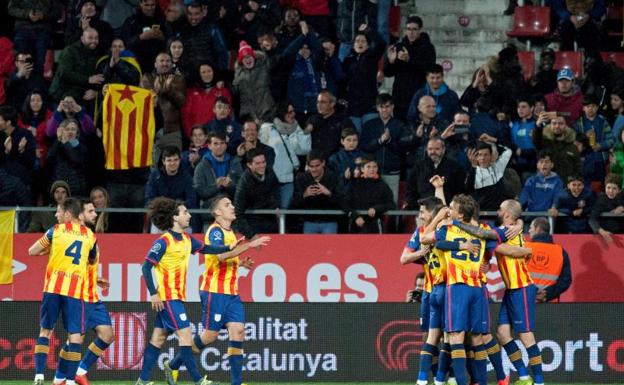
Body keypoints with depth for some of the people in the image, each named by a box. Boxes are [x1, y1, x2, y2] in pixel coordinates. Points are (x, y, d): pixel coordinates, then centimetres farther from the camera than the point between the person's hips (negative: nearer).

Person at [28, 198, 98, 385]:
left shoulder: (56, 230, 1)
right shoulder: (90, 235, 9)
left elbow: (32, 251, 6)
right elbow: (92, 260, 26)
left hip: (53, 287, 0)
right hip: (76, 291, 0)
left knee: (45, 330, 11)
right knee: (75, 334, 0)